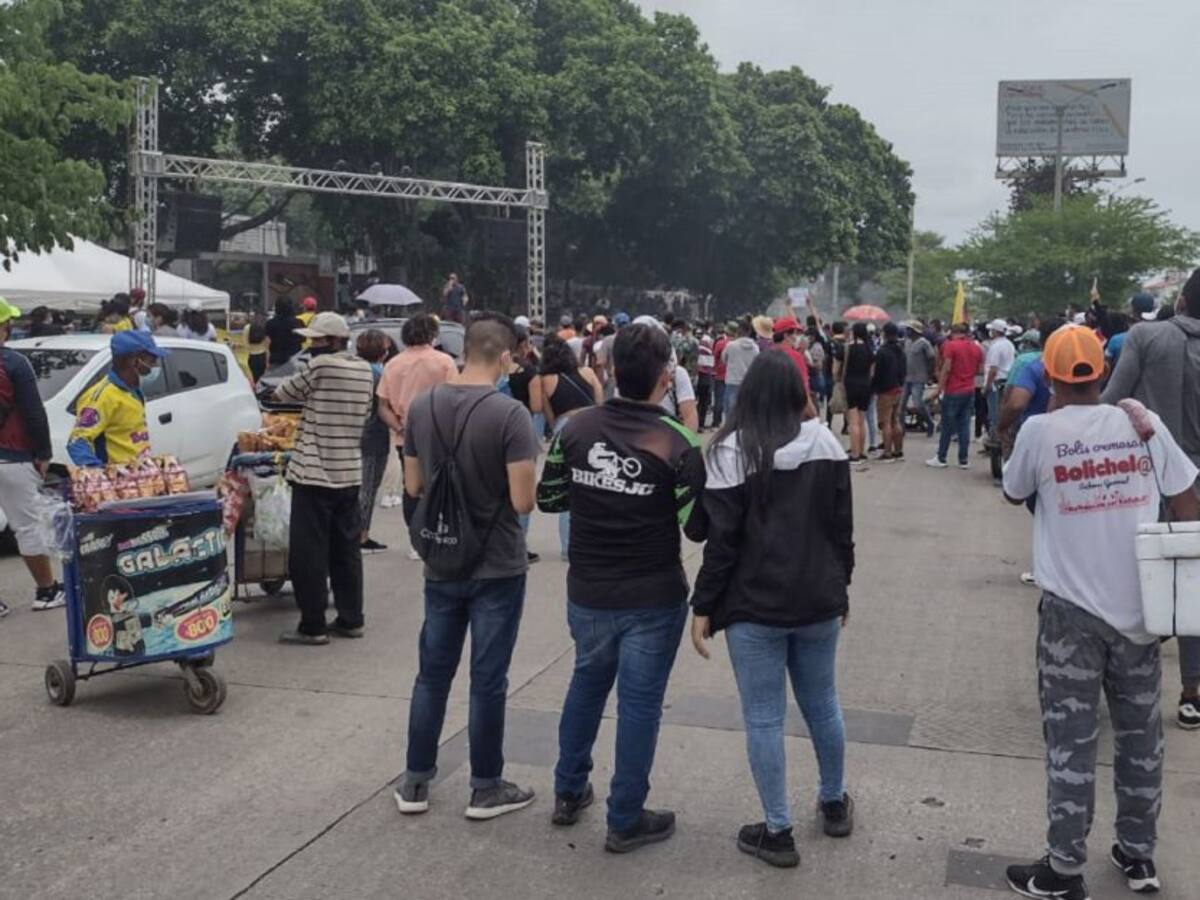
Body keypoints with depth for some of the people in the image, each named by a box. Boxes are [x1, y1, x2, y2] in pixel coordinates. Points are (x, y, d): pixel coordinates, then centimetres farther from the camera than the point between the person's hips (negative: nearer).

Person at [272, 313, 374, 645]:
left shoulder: (321, 367, -14)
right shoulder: (365, 371, 7)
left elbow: (282, 394, -3)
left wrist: (306, 392, 16)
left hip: (315, 474, -7)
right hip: (350, 473, 7)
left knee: (308, 555, 0)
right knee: (347, 550, 14)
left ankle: (313, 627, 4)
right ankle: (350, 620, 20)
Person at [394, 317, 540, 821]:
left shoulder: (421, 407, -1)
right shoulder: (510, 415, -18)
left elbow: (413, 487, 7)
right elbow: (523, 501, -19)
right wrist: (529, 469, 1)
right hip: (497, 568, -5)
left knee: (433, 673, 15)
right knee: (488, 680, 6)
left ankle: (415, 783, 24)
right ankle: (486, 789, 18)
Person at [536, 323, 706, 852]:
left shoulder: (576, 428, -6)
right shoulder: (677, 443, -17)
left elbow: (548, 499, 3)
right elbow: (697, 527, -12)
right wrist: (701, 473, 5)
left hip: (587, 592, 4)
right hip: (653, 599, -4)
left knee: (586, 684, 24)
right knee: (639, 703, 8)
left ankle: (569, 794, 36)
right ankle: (625, 820, 18)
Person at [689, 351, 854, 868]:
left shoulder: (733, 451, -11)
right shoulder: (826, 442, 1)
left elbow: (722, 539, -13)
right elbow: (842, 525, 7)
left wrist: (703, 606, -5)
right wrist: (840, 586, 18)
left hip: (755, 605, -5)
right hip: (818, 599, 5)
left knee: (763, 718, 4)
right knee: (822, 704, 20)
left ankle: (778, 833, 10)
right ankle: (834, 804, 36)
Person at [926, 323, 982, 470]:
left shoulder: (950, 345, -10)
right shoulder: (976, 348, 7)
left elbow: (946, 369, -16)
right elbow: (979, 369, 11)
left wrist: (940, 387, -12)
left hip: (953, 391, -5)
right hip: (970, 391, 5)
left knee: (947, 426, 2)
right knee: (964, 426, 7)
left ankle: (941, 458, 8)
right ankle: (964, 460, 7)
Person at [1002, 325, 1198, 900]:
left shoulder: (1041, 430, -9)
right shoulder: (1144, 424, -3)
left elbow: (1013, 493, 9)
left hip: (1072, 610, -3)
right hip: (1139, 606, 3)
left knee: (1071, 742, 5)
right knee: (1140, 735, 17)